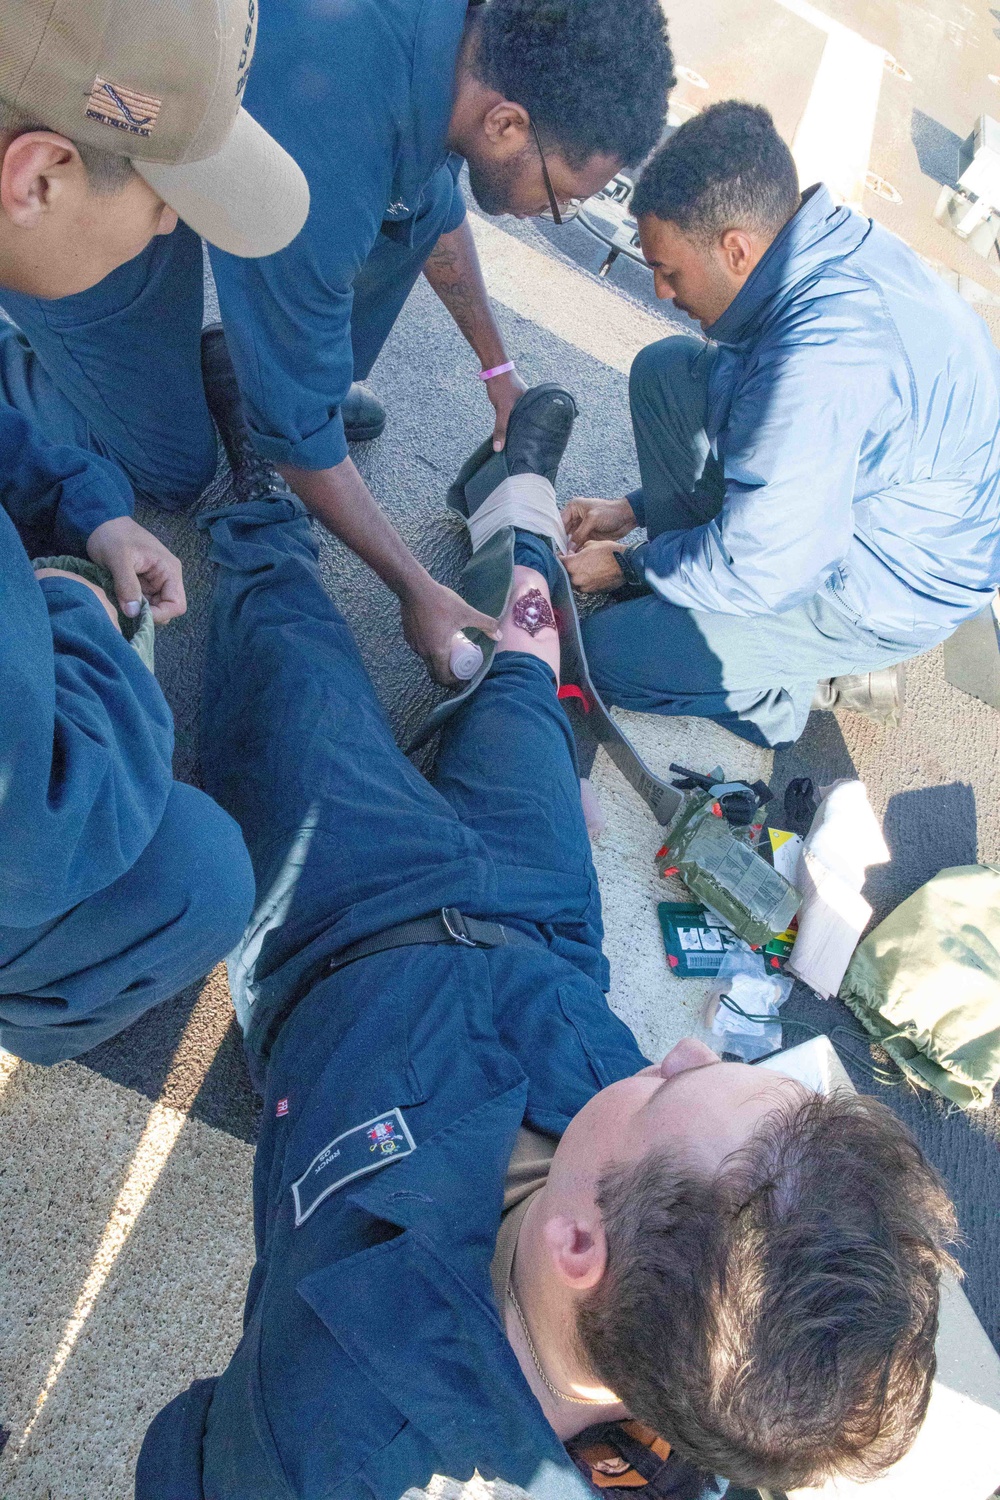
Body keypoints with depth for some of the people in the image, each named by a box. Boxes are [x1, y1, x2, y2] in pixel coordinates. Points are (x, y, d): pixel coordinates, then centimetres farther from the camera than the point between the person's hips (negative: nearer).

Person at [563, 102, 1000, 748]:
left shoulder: (822, 360, -37)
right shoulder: (836, 238, -6)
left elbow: (752, 573, -28)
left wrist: (628, 565, -9)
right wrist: (634, 509, 7)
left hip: (891, 592, -9)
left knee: (605, 654, -10)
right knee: (664, 370, 3)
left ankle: (826, 677, 4)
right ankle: (683, 575, 9)